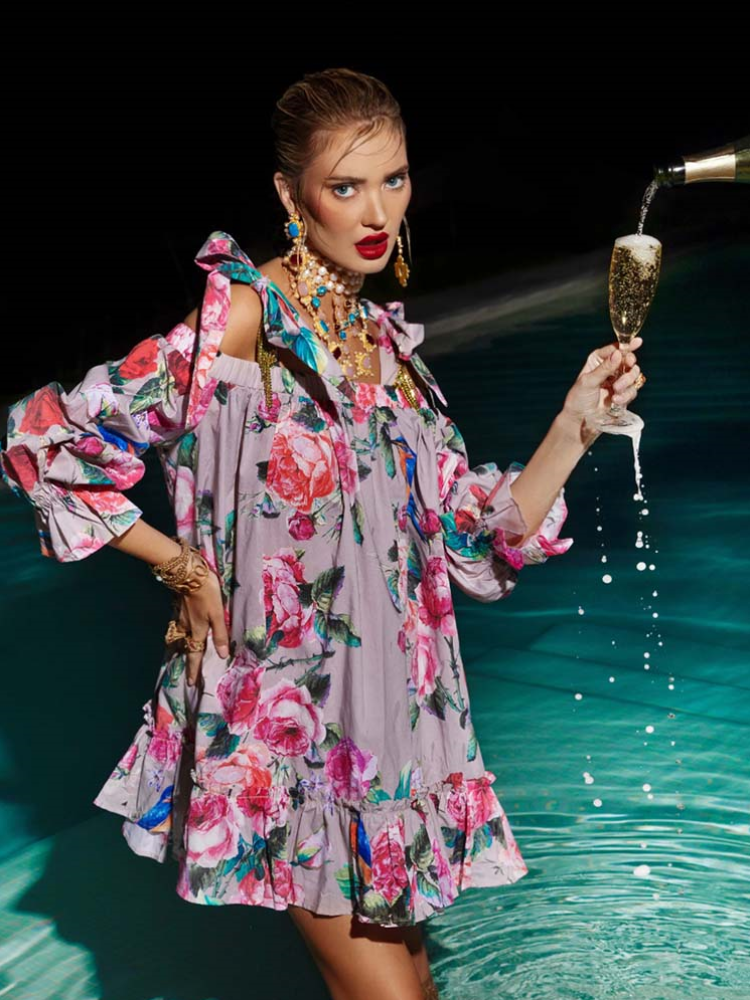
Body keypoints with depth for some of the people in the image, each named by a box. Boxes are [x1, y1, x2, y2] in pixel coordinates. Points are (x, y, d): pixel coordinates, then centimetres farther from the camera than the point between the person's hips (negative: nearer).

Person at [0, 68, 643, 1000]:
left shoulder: (387, 345, 7)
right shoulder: (246, 316, -14)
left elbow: (481, 537, 4)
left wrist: (577, 422, -8)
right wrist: (182, 568, -10)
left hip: (390, 709, 7)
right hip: (280, 707, -6)